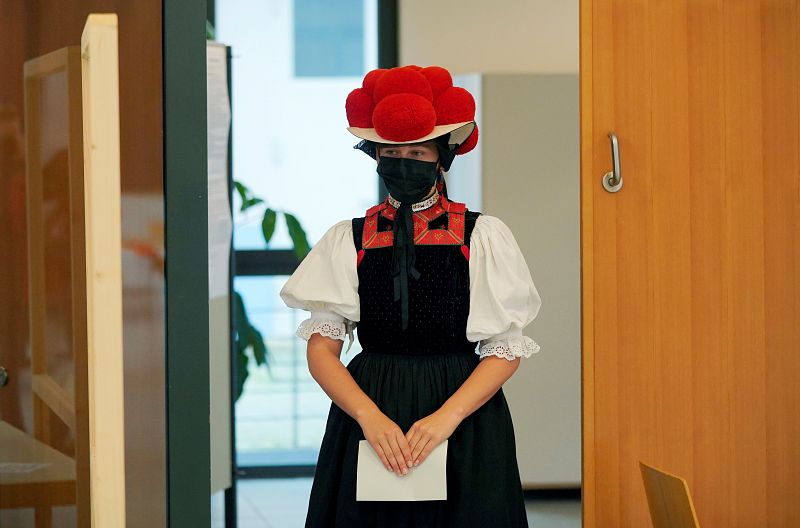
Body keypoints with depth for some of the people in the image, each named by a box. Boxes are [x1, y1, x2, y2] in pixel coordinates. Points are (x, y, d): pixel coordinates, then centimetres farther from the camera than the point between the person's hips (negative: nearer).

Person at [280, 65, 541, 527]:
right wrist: (370, 417, -15)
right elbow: (322, 349, 1)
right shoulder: (347, 241, 6)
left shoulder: (483, 237, 1)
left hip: (464, 413, -1)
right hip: (368, 414, 1)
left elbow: (506, 349, -3)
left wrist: (446, 417, -16)